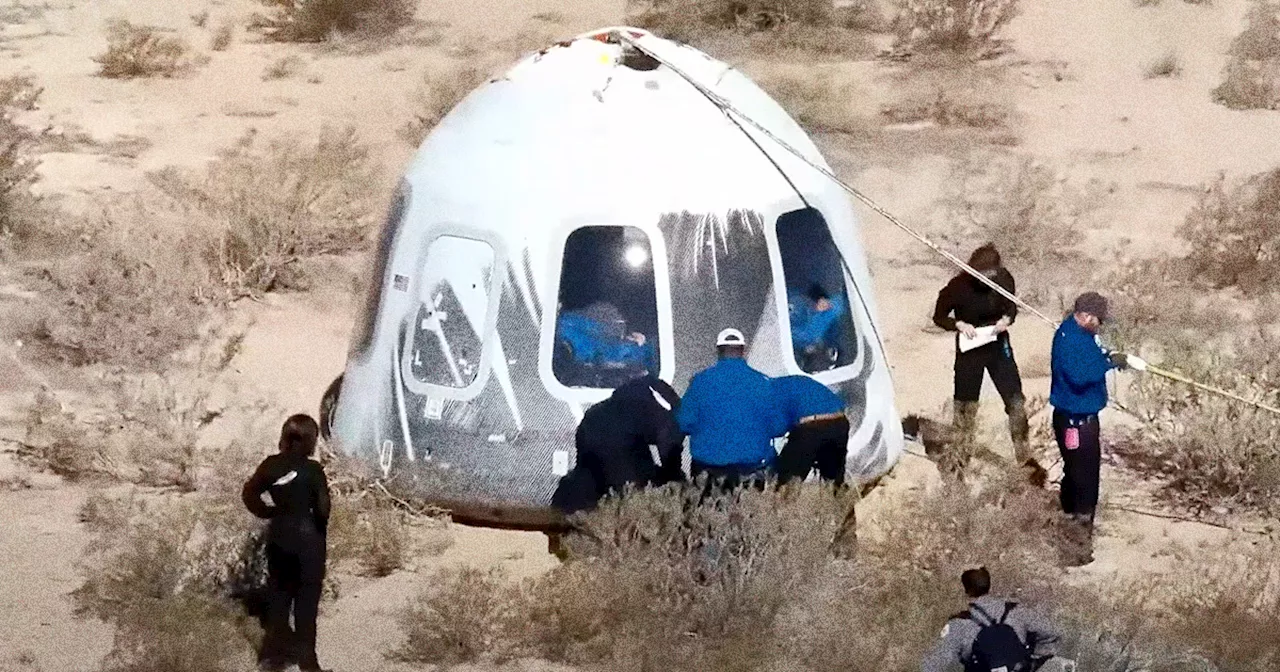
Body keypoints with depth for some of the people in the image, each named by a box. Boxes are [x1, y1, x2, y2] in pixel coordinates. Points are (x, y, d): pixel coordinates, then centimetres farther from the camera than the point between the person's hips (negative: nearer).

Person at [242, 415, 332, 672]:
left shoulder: (271, 465, -3)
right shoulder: (312, 470, -17)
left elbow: (249, 494, 0)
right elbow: (323, 507, -18)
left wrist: (268, 512, 10)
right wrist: (320, 525, 1)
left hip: (278, 535, 5)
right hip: (307, 536, -5)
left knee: (278, 592, 16)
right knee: (307, 597, 6)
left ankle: (275, 651, 21)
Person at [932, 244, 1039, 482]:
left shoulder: (1003, 279, -12)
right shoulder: (958, 287, -20)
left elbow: (1011, 306, 5)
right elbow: (939, 316, -7)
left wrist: (1007, 319, -17)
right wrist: (959, 325, -25)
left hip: (998, 346, 2)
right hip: (969, 349, -2)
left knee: (1015, 400, 1)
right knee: (965, 404, 8)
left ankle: (1024, 456, 13)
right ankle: (957, 458, 24)